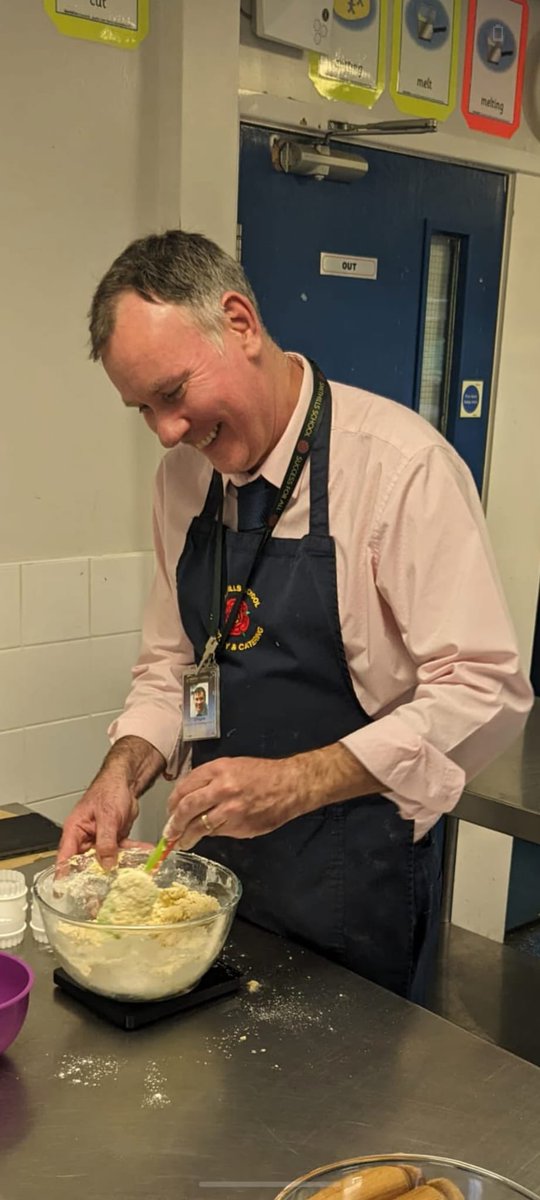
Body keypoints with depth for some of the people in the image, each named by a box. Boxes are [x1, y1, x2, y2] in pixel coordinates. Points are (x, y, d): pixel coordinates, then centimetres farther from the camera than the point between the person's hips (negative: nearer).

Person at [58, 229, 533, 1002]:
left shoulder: (401, 466, -19)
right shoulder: (183, 475, 1)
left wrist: (295, 782, -28)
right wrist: (125, 769, -8)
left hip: (352, 882, -5)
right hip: (214, 859, 6)